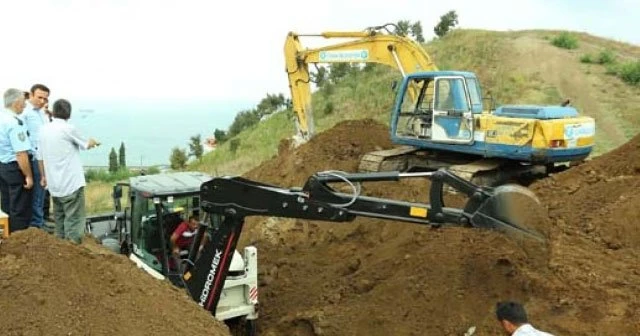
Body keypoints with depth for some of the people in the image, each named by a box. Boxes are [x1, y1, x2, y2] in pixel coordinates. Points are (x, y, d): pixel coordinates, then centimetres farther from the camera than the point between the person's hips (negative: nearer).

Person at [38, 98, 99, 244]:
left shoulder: (44, 129, 6)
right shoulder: (68, 128, -12)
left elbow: (41, 157, 11)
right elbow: (86, 145, 4)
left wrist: (44, 176, 24)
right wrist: (93, 142, 26)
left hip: (54, 184, 7)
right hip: (72, 183, -7)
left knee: (59, 217, 19)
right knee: (74, 220, -4)